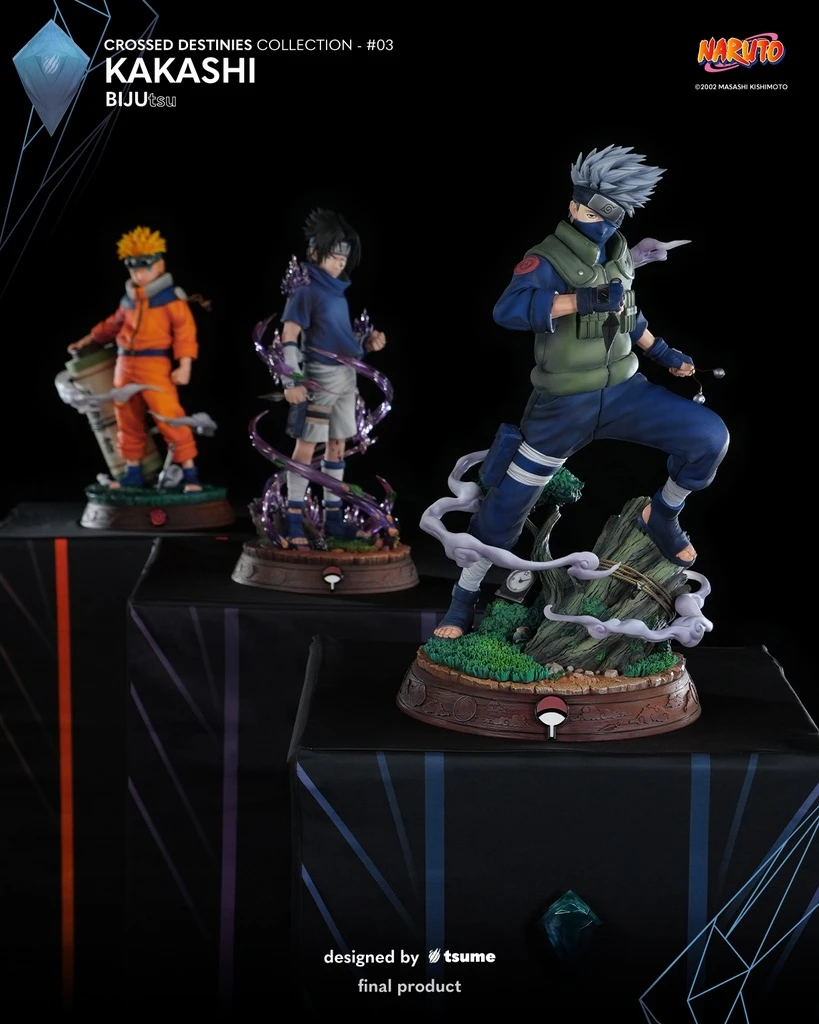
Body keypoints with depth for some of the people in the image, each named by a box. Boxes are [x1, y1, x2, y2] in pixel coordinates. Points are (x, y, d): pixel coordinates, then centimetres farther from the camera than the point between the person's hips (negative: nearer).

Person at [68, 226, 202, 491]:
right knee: (128, 420, 11)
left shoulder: (171, 297, -5)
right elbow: (115, 323, 28)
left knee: (169, 416, -13)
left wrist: (184, 366, -16)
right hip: (125, 364, 7)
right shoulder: (129, 299, 13)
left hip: (155, 364, -7)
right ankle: (133, 472, 22)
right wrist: (88, 340, 31)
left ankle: (189, 471, -6)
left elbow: (185, 331, -9)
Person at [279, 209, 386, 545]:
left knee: (337, 446, 11)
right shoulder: (306, 291, -10)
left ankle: (333, 516, 19)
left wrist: (368, 343, 1)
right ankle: (294, 523, -1)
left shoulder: (338, 291, 13)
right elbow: (288, 338, -14)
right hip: (319, 376, -8)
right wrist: (291, 381, -22)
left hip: (345, 377, 8)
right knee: (306, 446, -5)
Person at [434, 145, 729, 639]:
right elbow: (508, 309, -36)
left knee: (710, 435, -10)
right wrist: (584, 299, -40)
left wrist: (661, 351, 21)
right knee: (508, 503, 1)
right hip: (563, 406, -5)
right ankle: (464, 598, 21)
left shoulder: (618, 256, 5)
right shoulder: (547, 259, -16)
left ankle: (663, 516, 15)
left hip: (623, 391, 5)